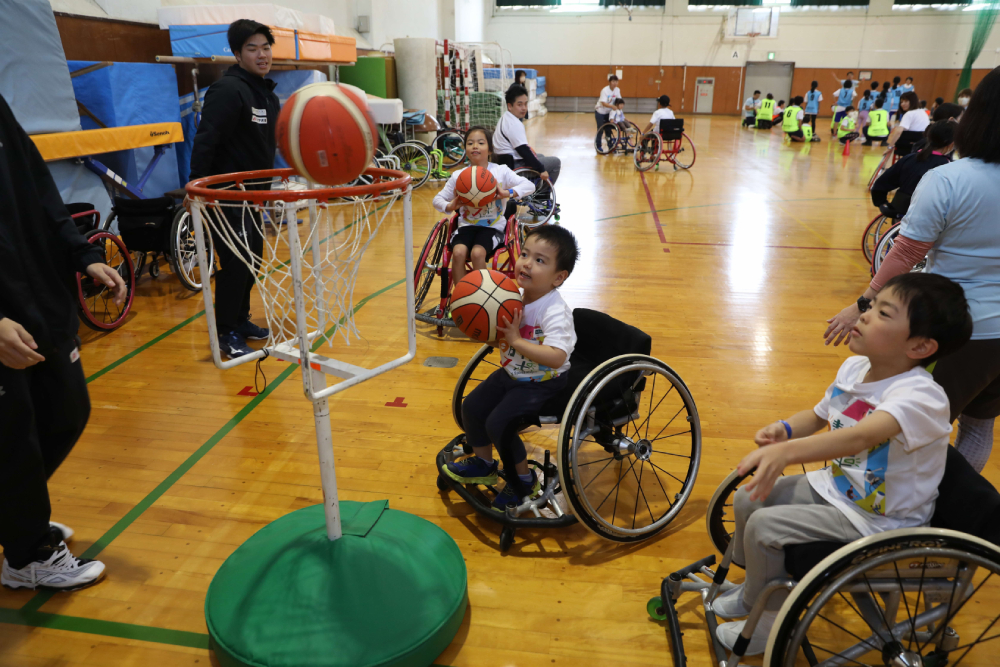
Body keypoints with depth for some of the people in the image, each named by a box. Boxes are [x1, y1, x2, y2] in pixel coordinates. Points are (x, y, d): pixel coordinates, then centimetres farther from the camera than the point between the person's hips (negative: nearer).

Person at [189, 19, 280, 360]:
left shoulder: (267, 93, 13)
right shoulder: (227, 90, -16)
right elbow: (205, 141, -23)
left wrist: (267, 186, 17)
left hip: (252, 193, 9)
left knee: (252, 259, 15)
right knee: (235, 263, -6)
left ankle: (240, 320, 30)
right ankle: (226, 334, 7)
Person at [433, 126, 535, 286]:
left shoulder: (501, 172, 0)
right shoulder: (458, 176, 5)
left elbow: (529, 185, -8)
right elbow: (437, 199, 10)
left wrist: (507, 193, -26)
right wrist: (450, 206, -13)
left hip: (493, 226, -2)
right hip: (467, 225, 2)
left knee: (477, 253, -31)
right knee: (458, 252, -28)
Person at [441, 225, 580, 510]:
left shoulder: (555, 312, -27)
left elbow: (556, 358, -38)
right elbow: (498, 340, 6)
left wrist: (516, 340, -36)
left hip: (543, 382, -8)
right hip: (512, 372, 8)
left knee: (499, 423, -15)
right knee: (472, 407, 8)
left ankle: (524, 480, 10)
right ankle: (483, 464, 32)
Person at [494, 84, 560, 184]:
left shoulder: (506, 118, 10)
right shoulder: (514, 124, -22)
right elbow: (523, 150, -27)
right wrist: (541, 170, -24)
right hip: (513, 165, -11)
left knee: (540, 156, 33)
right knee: (555, 162, -7)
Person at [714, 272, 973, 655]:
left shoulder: (921, 396, -31)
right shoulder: (854, 367, -4)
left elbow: (859, 437, -50)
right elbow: (817, 416, 11)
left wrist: (786, 452, -64)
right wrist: (784, 429, -11)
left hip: (880, 519, -8)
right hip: (837, 486, 8)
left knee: (763, 525, -18)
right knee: (747, 499, 6)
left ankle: (770, 623, 10)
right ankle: (756, 587, 32)